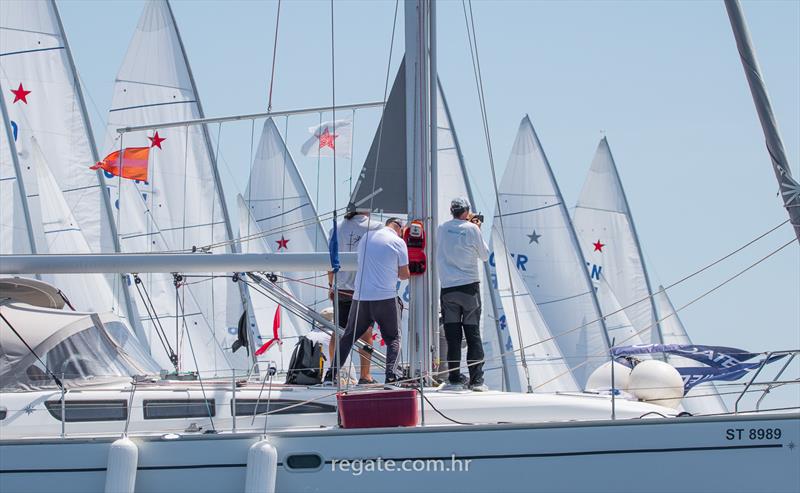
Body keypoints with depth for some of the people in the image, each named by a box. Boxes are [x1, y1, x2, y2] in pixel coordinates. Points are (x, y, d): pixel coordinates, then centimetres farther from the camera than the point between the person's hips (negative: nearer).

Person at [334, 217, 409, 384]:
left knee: (349, 336, 14)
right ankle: (391, 375, -8)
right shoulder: (398, 242, -2)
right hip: (385, 297, -4)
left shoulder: (366, 237, 12)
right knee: (393, 337, 8)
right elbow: (404, 275, 1)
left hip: (360, 296, 4)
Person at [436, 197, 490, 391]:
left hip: (448, 288, 2)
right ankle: (477, 380, -1)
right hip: (469, 288, -2)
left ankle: (454, 380, 1)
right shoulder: (472, 229, -5)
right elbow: (485, 255, 6)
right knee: (473, 335, 2)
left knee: (453, 337, 4)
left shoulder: (443, 228, 5)